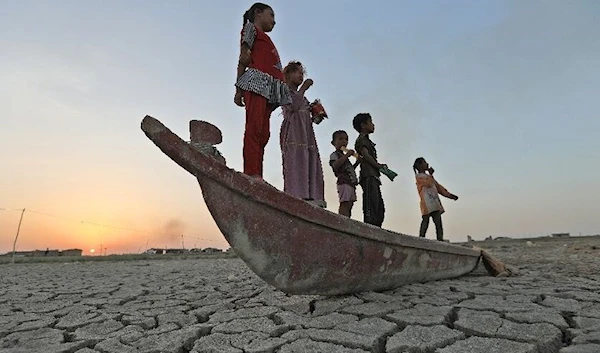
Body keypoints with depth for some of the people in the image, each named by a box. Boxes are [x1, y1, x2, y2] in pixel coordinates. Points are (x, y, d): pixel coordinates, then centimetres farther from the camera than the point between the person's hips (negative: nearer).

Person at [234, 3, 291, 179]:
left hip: (269, 87, 7)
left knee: (263, 134, -5)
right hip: (257, 80, -7)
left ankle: (256, 177, -9)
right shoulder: (251, 28, 17)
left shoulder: (265, 39, 36)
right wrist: (239, 89, -7)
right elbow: (244, 58, 3)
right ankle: (252, 174, -25)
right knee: (254, 128, -19)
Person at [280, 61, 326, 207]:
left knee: (310, 165, -3)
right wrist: (304, 88, -4)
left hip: (306, 133, 8)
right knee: (295, 163, -18)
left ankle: (311, 198, -7)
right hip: (293, 132, -8)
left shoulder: (301, 96, 31)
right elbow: (292, 107, -12)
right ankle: (297, 196, -23)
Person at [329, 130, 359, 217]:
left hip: (351, 183, 9)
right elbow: (335, 166, -21)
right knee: (345, 204, -19)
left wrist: (357, 162, 18)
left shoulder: (344, 156, 28)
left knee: (349, 204, 5)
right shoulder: (334, 155, 0)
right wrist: (347, 155, -20)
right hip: (343, 183, -9)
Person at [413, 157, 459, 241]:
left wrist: (449, 195, 20)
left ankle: (440, 240, -3)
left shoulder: (428, 176, 28)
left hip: (435, 203, 8)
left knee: (438, 223, -1)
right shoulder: (418, 176, 3)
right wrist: (431, 174, 2)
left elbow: (438, 187, 26)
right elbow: (429, 184, -14)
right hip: (427, 204, -8)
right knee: (426, 221, -14)